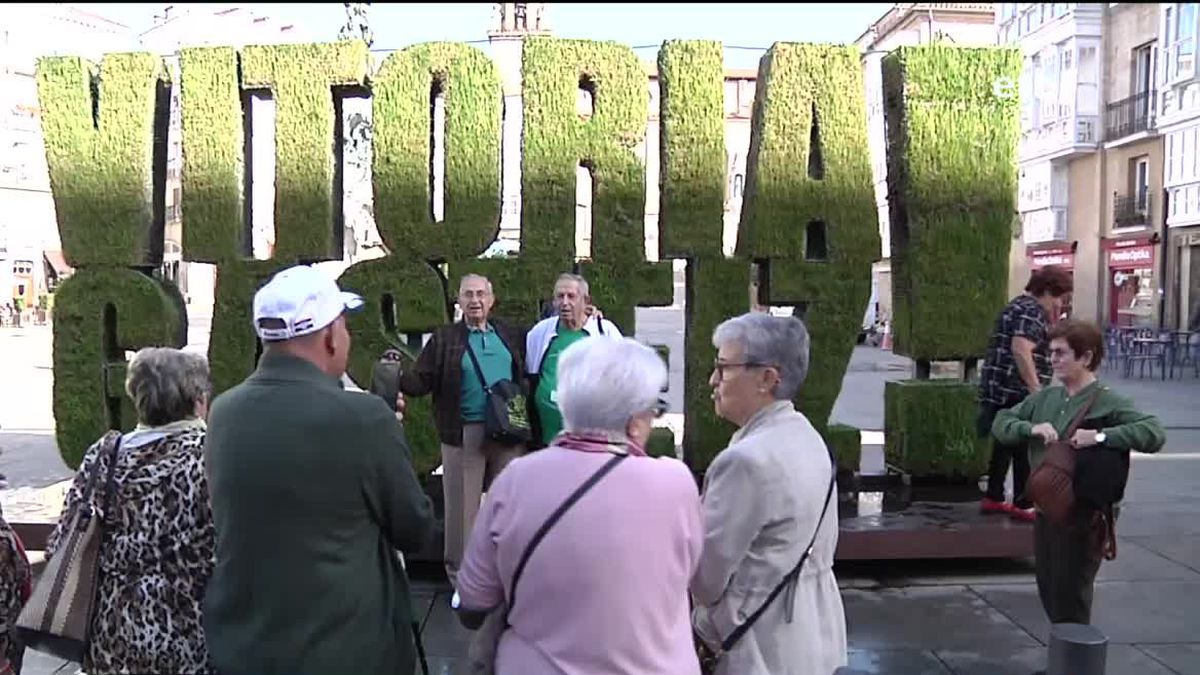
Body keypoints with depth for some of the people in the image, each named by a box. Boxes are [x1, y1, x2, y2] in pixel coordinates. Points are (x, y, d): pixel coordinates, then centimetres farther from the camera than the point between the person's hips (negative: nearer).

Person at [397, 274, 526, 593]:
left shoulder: (510, 335, 11)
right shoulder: (445, 339, 2)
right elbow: (421, 381, -4)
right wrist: (397, 376, -23)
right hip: (464, 434, -3)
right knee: (463, 507, 2)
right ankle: (461, 579, 15)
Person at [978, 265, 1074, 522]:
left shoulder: (1019, 305, 20)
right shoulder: (1032, 310, -13)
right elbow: (1021, 351, -26)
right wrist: (1037, 389, -24)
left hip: (1002, 389, 10)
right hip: (1016, 391, -10)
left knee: (1006, 443, 16)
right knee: (1025, 447, -3)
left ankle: (993, 498, 22)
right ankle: (1023, 504, 2)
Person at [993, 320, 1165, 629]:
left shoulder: (1107, 402, -13)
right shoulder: (1046, 397, 7)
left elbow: (1155, 433, -24)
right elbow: (1001, 421, 9)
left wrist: (1101, 436, -31)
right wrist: (1031, 429, -10)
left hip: (1083, 513, -7)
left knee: (1070, 598, 3)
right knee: (1048, 591, 18)